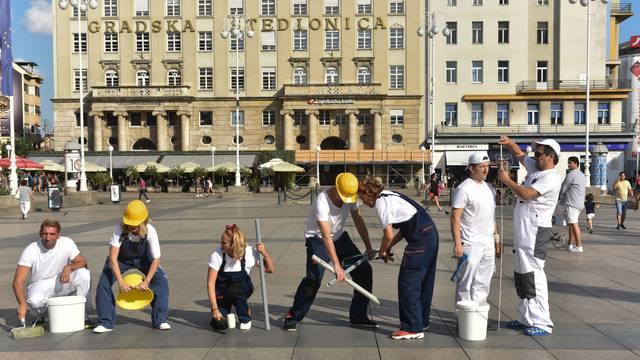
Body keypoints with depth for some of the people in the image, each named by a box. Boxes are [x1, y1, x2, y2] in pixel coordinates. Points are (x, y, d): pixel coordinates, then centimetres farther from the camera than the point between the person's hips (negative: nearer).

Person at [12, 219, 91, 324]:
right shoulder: (30, 251, -20)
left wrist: (68, 267, -32)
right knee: (35, 301, -36)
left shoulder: (67, 243, -14)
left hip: (62, 282, 2)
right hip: (39, 286, -2)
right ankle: (39, 316, 4)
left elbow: (82, 262, -8)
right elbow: (18, 281, -25)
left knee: (84, 274, -26)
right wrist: (22, 304, -42)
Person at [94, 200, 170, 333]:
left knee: (161, 281, -18)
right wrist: (121, 282, -37)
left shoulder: (150, 231, -32)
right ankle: (105, 322, -3)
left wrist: (146, 281, -33)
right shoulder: (119, 230, -33)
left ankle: (160, 320, -4)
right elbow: (113, 258, -32)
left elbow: (156, 259, -27)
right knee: (104, 282, -18)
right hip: (121, 259, 0)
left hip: (142, 259, 0)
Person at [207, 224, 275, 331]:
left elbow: (271, 269, -10)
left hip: (242, 289, 1)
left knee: (234, 289, -35)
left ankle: (246, 319, -7)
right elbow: (210, 283, -22)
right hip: (221, 293, -1)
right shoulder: (216, 255, -24)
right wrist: (215, 309, -27)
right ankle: (225, 309, 17)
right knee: (219, 324, -20)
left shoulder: (250, 253, -20)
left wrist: (265, 253, -28)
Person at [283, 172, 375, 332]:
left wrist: (368, 247, -2)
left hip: (339, 236, 7)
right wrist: (337, 265, -38)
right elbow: (326, 236, -35)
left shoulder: (351, 196, -12)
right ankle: (293, 316, -5)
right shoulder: (322, 201, -32)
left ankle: (358, 316, 13)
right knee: (314, 278, -24)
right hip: (317, 238, -6)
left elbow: (358, 221, 1)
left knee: (364, 270, 0)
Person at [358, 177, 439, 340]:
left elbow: (388, 235, -11)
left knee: (407, 283, -3)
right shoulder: (390, 197, 19)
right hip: (431, 235, 10)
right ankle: (421, 321, 31)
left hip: (420, 240, -10)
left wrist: (382, 251, 8)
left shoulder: (381, 203, -10)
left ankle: (413, 328, 3)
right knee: (423, 282, 18)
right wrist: (388, 247, 19)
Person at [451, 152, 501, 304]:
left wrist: (497, 239, 18)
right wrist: (457, 243, -20)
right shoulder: (464, 189, -10)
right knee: (465, 284, 0)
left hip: (488, 243, 8)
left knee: (483, 284, 13)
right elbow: (455, 217, -14)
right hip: (470, 244, -7)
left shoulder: (489, 188, 13)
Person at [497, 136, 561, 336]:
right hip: (523, 230, 10)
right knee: (521, 275, 13)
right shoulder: (534, 168, 14)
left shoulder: (551, 178, -12)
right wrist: (509, 143, 6)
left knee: (533, 275, -10)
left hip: (536, 231, -10)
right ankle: (527, 318, 22)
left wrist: (506, 179, -10)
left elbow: (526, 194, -21)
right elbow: (519, 154, 26)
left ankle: (542, 323, -5)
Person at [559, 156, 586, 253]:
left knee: (573, 224, -10)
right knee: (571, 224, 15)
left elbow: (563, 189, -7)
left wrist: (561, 198, 12)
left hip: (572, 203, -10)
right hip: (580, 203, 10)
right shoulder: (582, 175, 19)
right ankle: (570, 244, 18)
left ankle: (579, 246, -12)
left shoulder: (571, 174, -12)